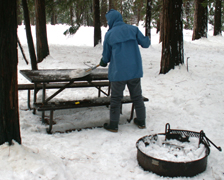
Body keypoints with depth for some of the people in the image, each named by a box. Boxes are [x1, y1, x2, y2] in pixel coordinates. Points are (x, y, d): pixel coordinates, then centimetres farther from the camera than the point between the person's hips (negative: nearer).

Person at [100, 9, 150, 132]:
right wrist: (148, 40, 26)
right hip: (135, 70, 2)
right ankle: (141, 121, 26)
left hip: (118, 72, -2)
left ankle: (113, 125, 16)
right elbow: (145, 43, 2)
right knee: (137, 97, 15)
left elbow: (106, 55, 6)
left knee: (116, 99, 9)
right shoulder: (133, 29, 1)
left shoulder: (109, 34, -2)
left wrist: (103, 62, 28)